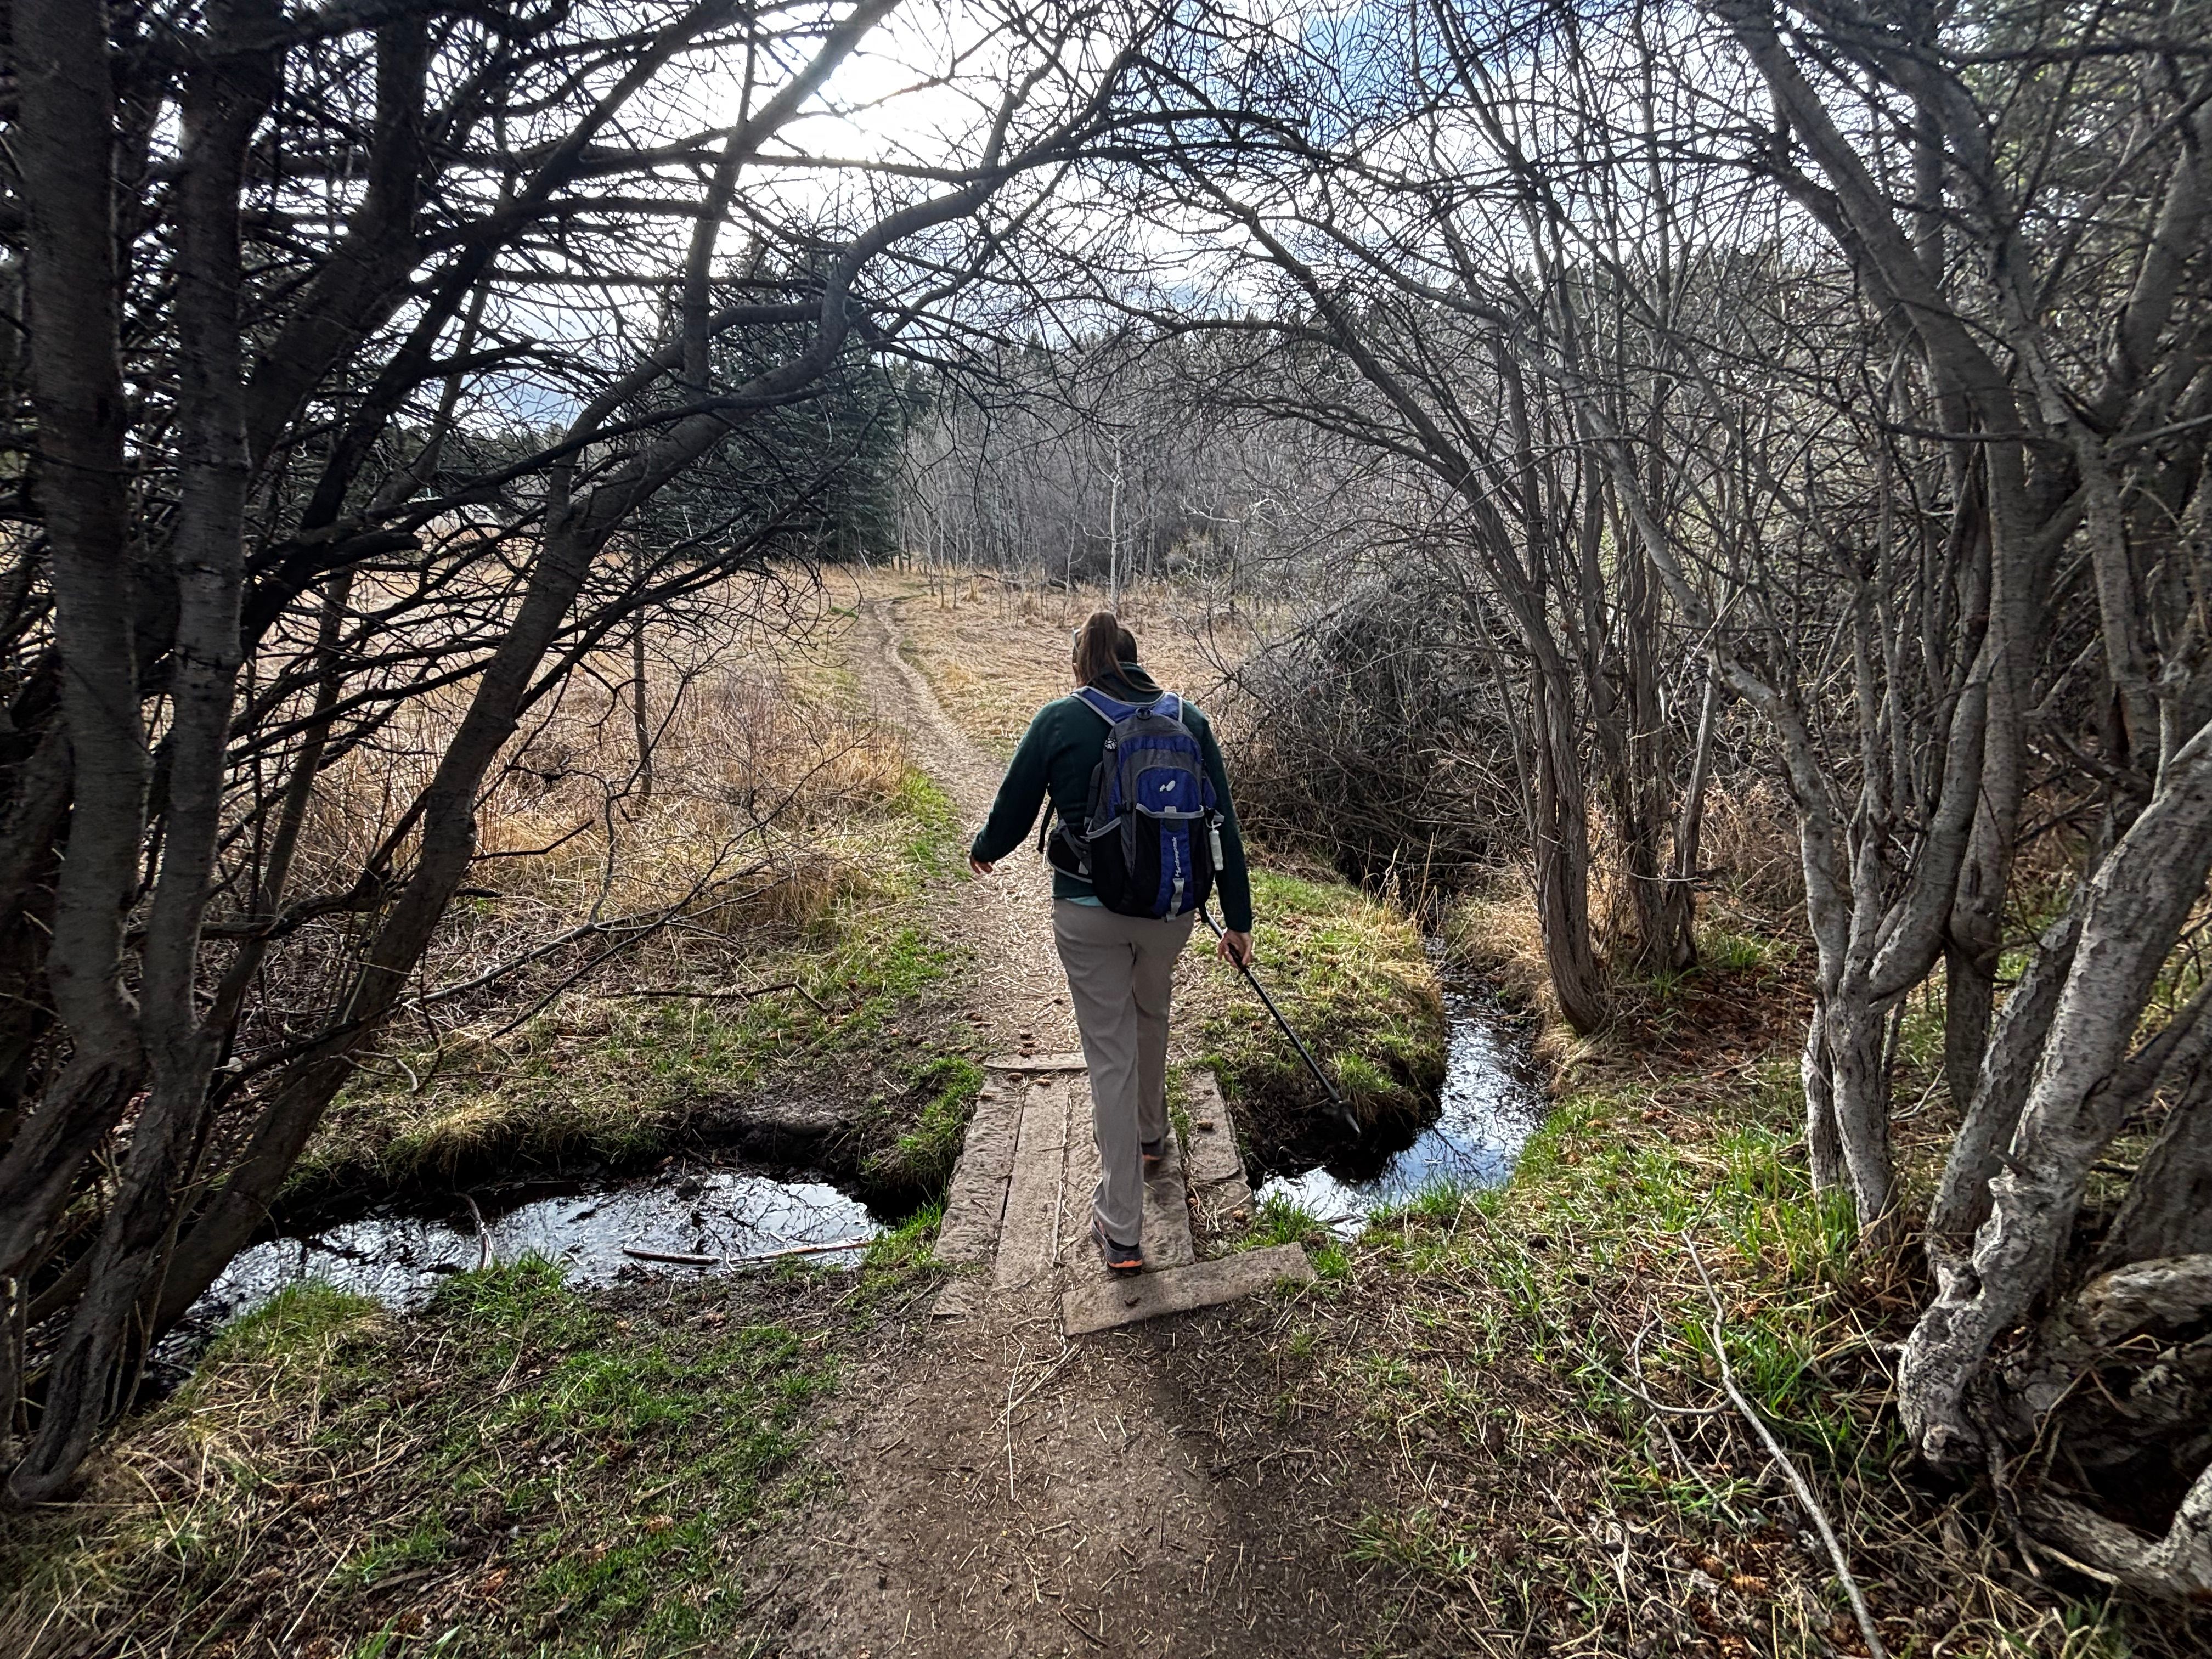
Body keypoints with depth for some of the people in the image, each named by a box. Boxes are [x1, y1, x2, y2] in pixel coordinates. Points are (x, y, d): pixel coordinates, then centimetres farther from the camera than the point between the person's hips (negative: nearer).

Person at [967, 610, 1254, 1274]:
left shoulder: (1059, 719, -6)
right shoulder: (1189, 720, 1)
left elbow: (1013, 810, 0)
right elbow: (1224, 825, 2)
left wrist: (983, 852, 23)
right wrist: (1237, 919, 9)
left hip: (1087, 913, -3)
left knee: (1110, 1055, 6)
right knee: (1151, 1017, 29)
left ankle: (1120, 1231, 12)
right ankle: (1149, 1135, 52)